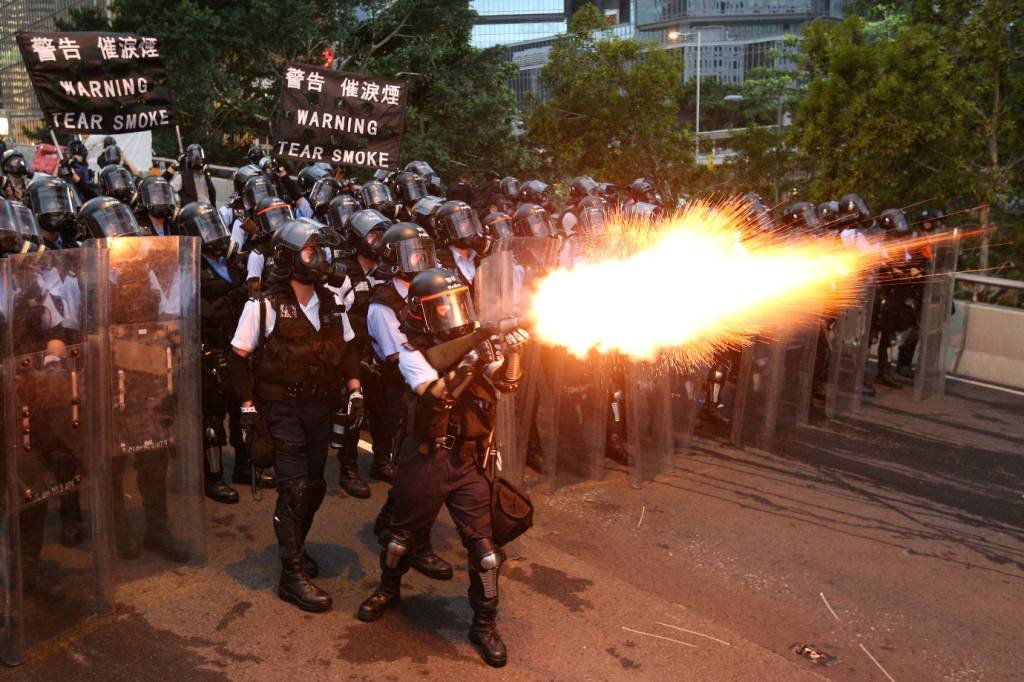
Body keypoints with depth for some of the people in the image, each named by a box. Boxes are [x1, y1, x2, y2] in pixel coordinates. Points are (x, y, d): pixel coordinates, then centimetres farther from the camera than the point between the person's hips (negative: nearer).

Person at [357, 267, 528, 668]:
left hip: (468, 462, 2)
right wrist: (469, 364, -33)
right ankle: (388, 590, 44)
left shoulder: (474, 343, 4)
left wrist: (511, 353, -23)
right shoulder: (413, 353, -7)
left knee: (483, 542, -1)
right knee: (404, 532, 15)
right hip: (426, 460, -2)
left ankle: (485, 625, 13)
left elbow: (506, 384, -5)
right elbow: (435, 397, -24)